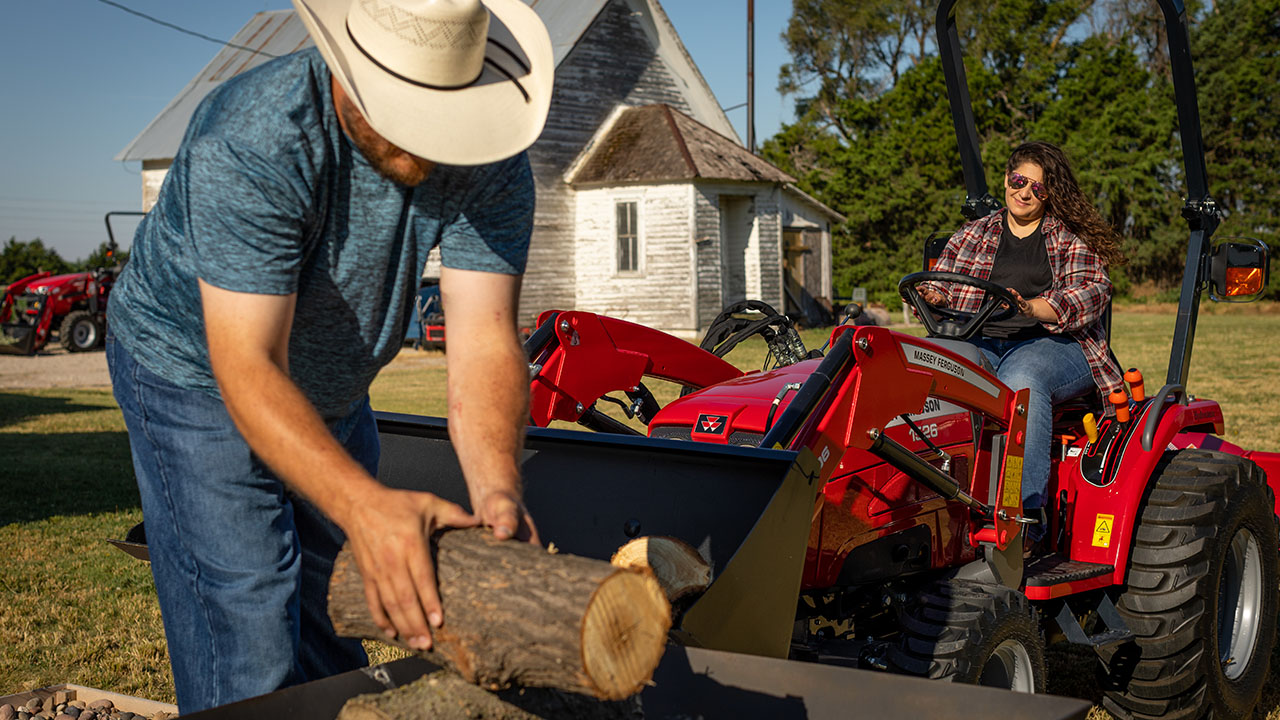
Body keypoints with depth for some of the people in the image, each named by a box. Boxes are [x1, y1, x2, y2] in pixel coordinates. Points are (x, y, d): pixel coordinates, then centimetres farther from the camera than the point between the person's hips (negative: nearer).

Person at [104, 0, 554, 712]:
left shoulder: (492, 162, -22)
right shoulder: (247, 145, -36)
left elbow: (484, 341, -27)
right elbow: (248, 366, -41)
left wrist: (497, 490, -46)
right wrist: (365, 505, -56)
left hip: (334, 385, 5)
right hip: (198, 369, -5)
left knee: (337, 633, 15)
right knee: (252, 661, -11)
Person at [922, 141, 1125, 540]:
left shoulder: (1073, 238, 12)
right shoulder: (971, 236, 22)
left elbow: (1092, 292, -4)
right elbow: (940, 285, 17)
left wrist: (1032, 308, -22)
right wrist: (932, 296, -10)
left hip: (1056, 344, -2)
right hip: (981, 344, 3)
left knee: (1021, 380, -39)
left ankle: (1024, 514, -43)